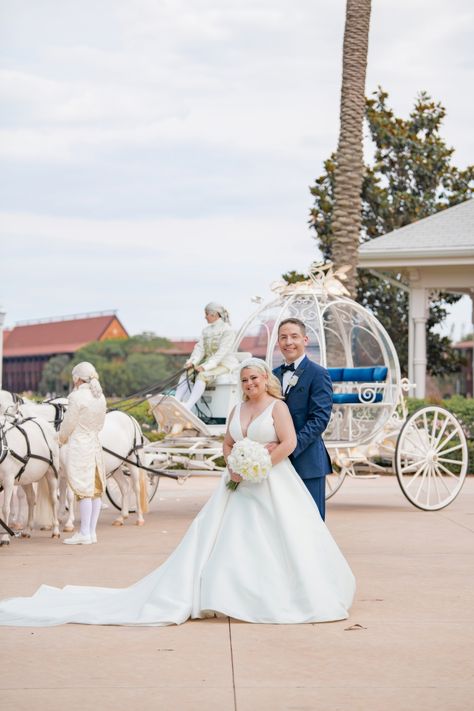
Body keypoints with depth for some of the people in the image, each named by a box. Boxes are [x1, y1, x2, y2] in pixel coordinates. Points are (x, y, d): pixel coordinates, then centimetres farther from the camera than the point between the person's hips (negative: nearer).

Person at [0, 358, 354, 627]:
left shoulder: (278, 407, -5)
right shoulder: (237, 409, 14)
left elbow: (289, 443, -15)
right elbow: (228, 444, 20)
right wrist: (235, 467, -1)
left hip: (272, 487, -5)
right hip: (239, 486, 5)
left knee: (282, 541, -7)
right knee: (217, 538, 1)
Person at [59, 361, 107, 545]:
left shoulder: (76, 397, -15)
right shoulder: (100, 397, 7)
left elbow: (69, 424, -10)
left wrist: (62, 439, 8)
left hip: (78, 446, -7)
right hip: (95, 444, 7)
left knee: (84, 490, -4)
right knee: (95, 489, 10)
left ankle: (84, 533, 0)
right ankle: (92, 531, 16)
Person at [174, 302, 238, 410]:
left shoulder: (227, 330, -8)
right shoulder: (206, 330, 15)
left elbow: (221, 353, -17)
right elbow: (200, 348, 6)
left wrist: (205, 367, -26)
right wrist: (192, 362, -14)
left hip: (225, 365, -7)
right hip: (209, 363, 7)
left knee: (202, 375, -34)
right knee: (186, 373, -17)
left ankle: (187, 407, -49)